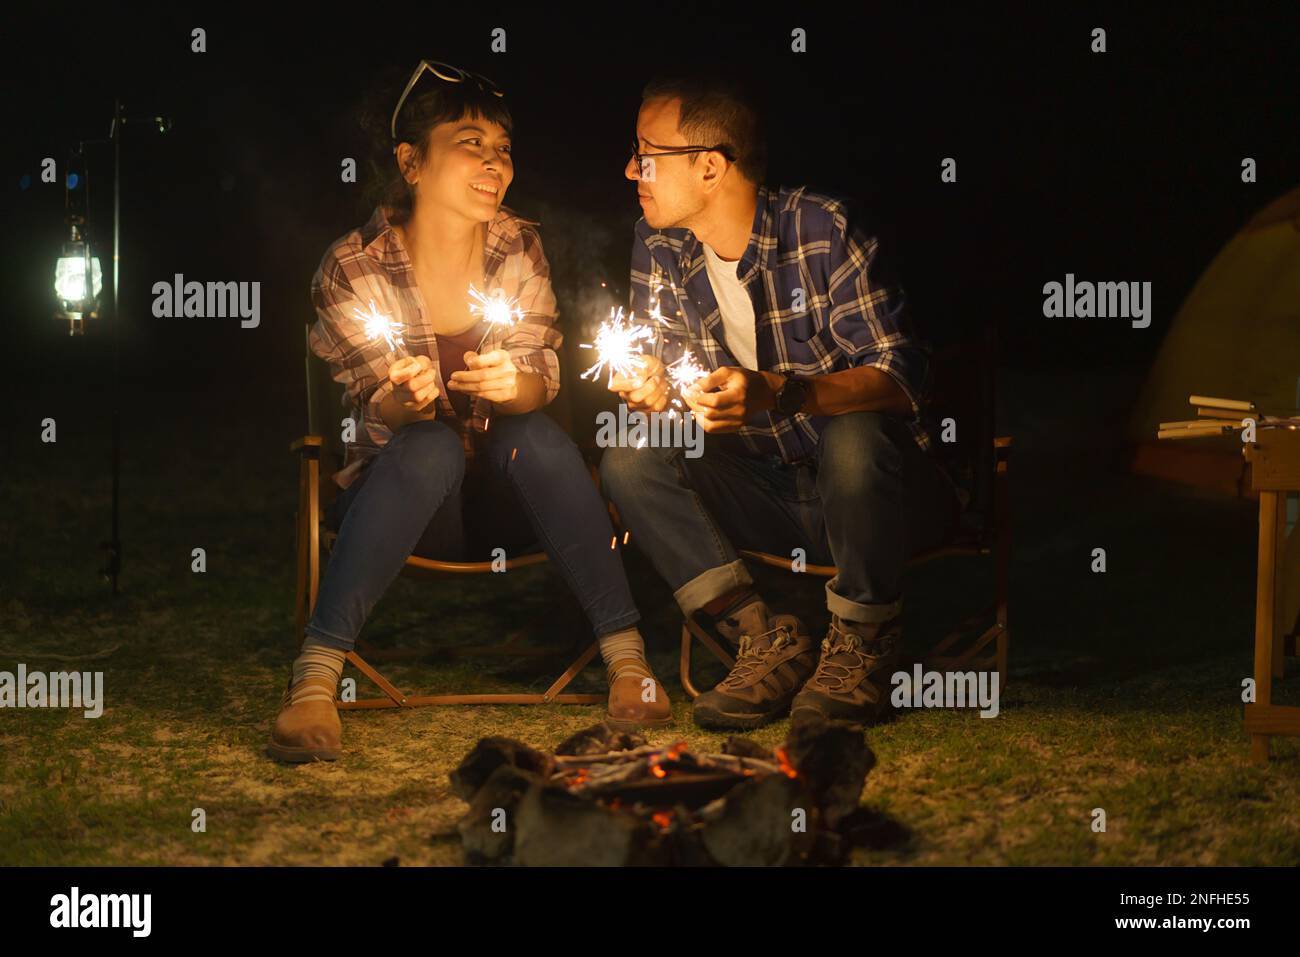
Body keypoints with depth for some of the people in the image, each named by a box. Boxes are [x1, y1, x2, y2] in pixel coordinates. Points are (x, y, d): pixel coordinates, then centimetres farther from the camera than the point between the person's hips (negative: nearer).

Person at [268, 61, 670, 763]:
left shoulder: (519, 249, -3)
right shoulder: (354, 270, -11)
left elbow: (542, 378, -4)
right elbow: (375, 414, -10)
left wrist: (511, 386, -30)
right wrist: (403, 401, -35)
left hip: (508, 497, 2)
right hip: (400, 493, -2)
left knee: (536, 437, -30)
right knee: (431, 447, -35)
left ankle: (626, 656, -29)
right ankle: (315, 678, -40)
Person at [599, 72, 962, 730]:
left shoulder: (821, 229, -17)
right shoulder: (658, 248, 1)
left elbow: (900, 378, -25)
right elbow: (664, 371, 5)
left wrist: (777, 395, -42)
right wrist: (650, 391, -22)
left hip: (868, 485, -5)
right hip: (761, 498, 5)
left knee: (853, 436, -37)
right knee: (630, 460, -16)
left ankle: (862, 645, -12)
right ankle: (769, 641, -12)